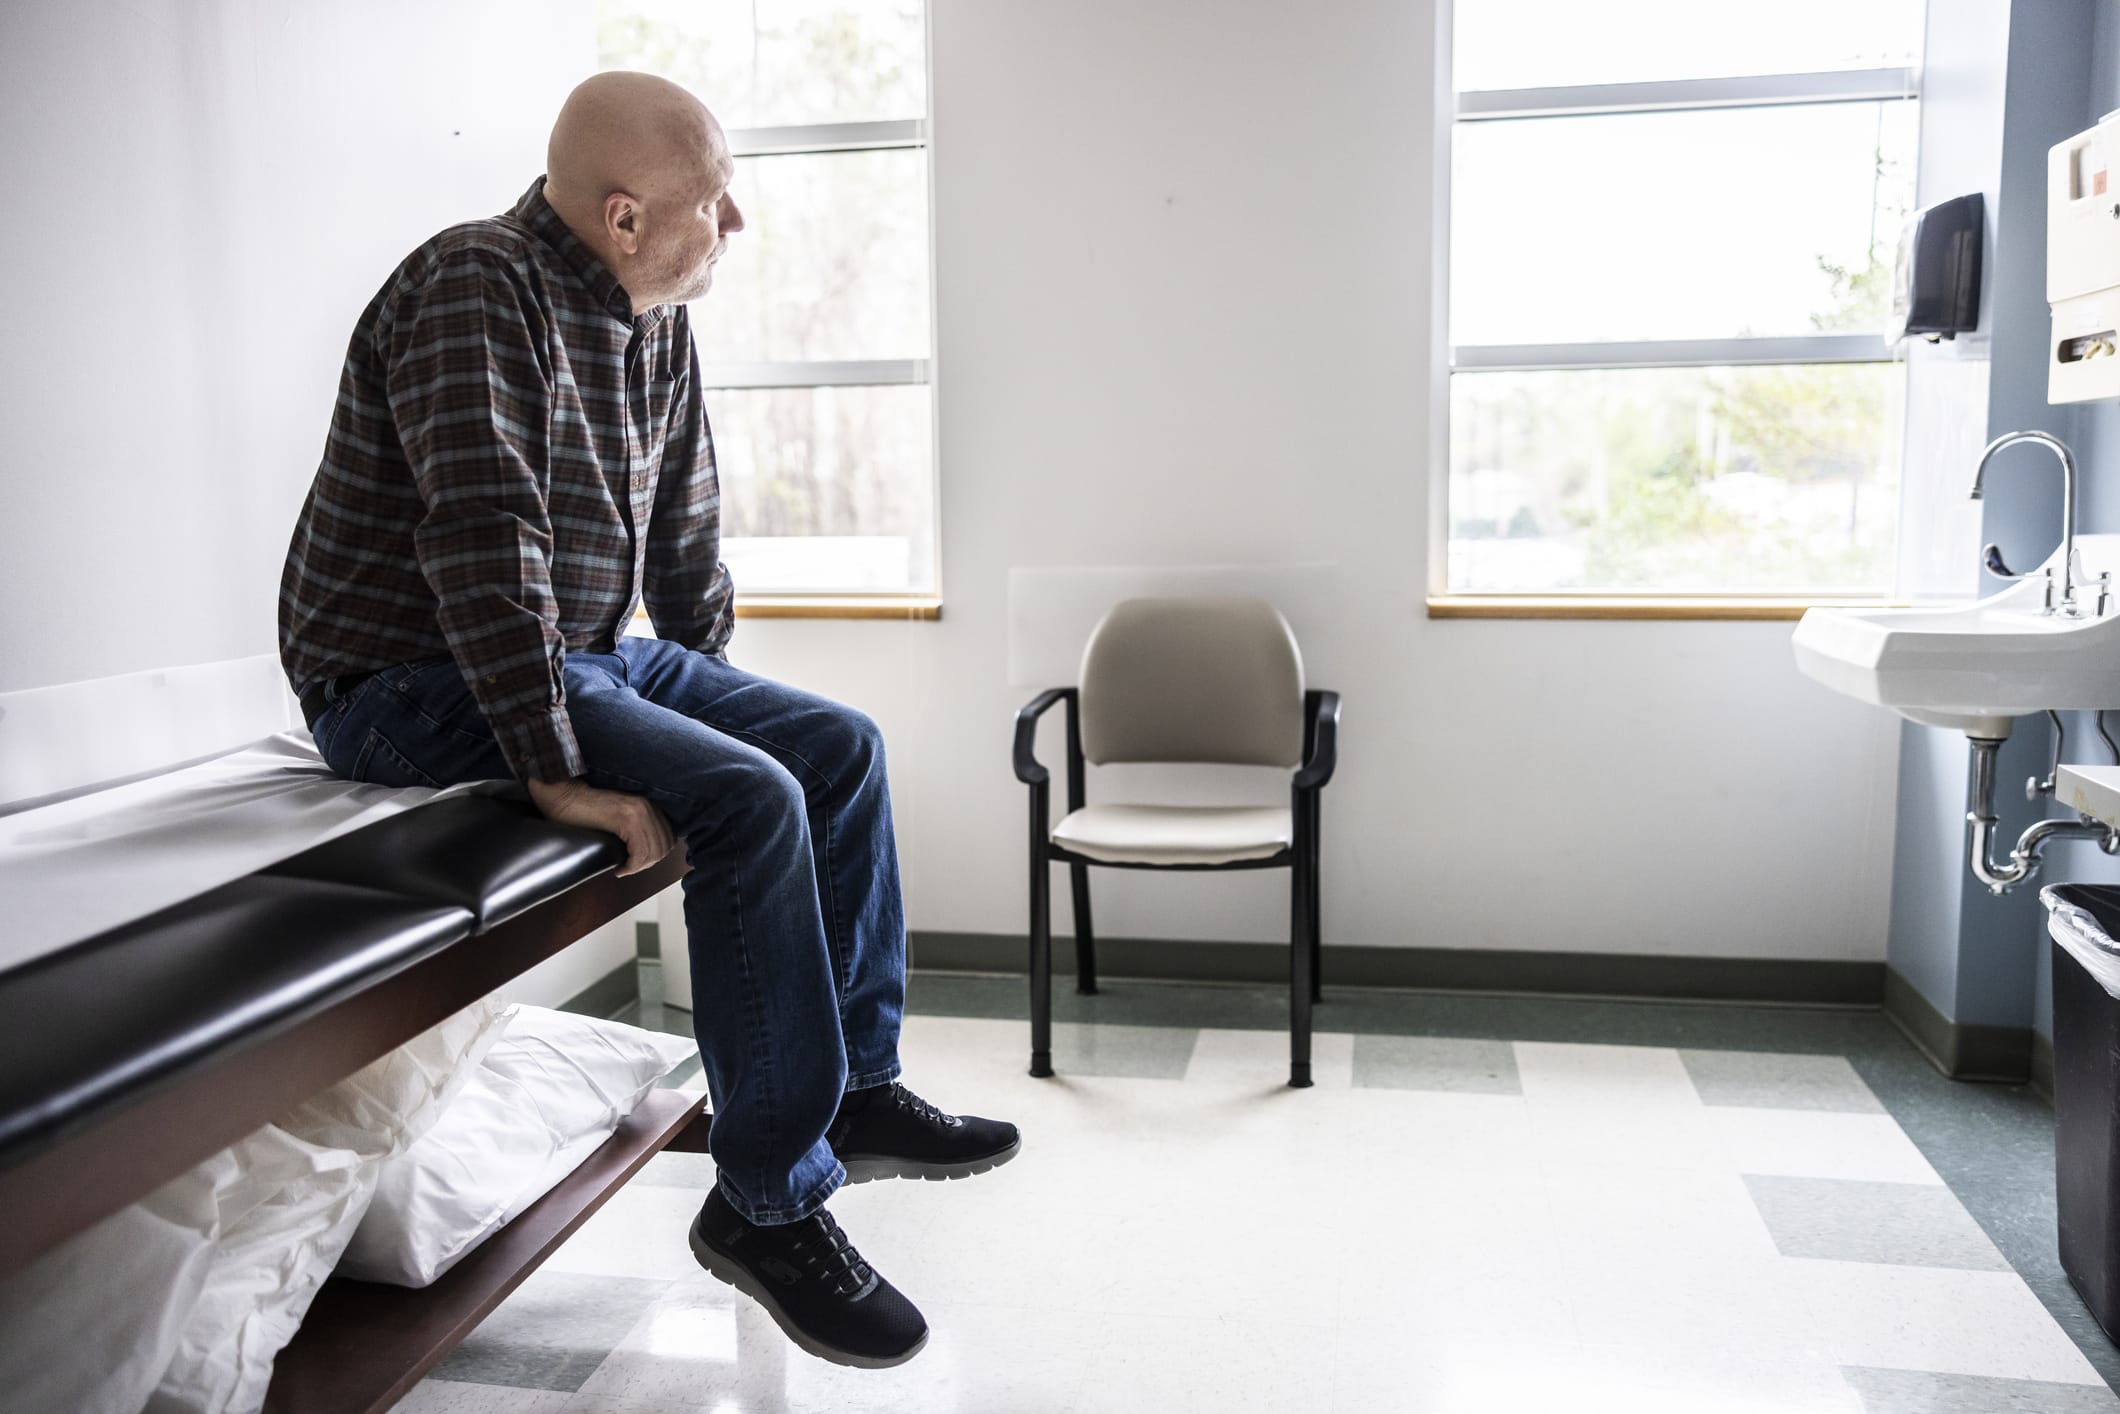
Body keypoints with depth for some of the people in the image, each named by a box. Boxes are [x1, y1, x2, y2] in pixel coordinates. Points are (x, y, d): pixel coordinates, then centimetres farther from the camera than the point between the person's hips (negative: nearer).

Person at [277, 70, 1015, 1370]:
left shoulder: (660, 330, 8)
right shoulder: (476, 289, -19)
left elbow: (686, 540, 17)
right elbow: (482, 538, -29)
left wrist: (712, 705, 16)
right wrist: (556, 769, -31)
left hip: (582, 654, 9)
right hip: (415, 682, -9)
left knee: (840, 745, 2)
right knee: (751, 802, -26)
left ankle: (856, 1088, 10)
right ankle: (769, 1202, -14)